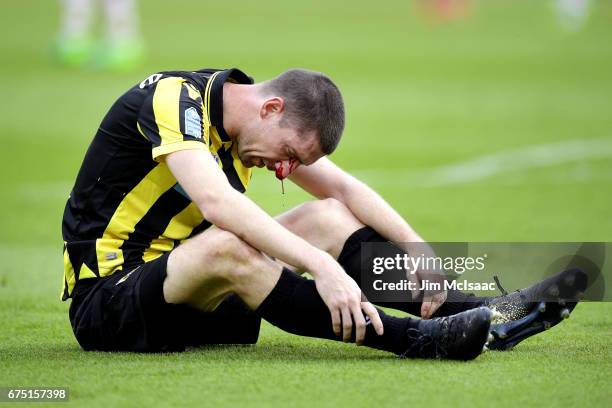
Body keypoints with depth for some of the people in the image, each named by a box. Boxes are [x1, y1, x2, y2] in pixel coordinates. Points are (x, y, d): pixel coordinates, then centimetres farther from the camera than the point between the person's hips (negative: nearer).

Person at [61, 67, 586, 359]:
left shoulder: (275, 121, 3)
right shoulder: (173, 98, -22)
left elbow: (343, 187, 7)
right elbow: (216, 201, -38)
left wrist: (418, 251, -9)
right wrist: (321, 266, -45)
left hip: (195, 298, 8)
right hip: (106, 300, -8)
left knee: (327, 217, -1)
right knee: (225, 247, -36)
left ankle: (485, 314, -10)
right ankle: (414, 339, -40)